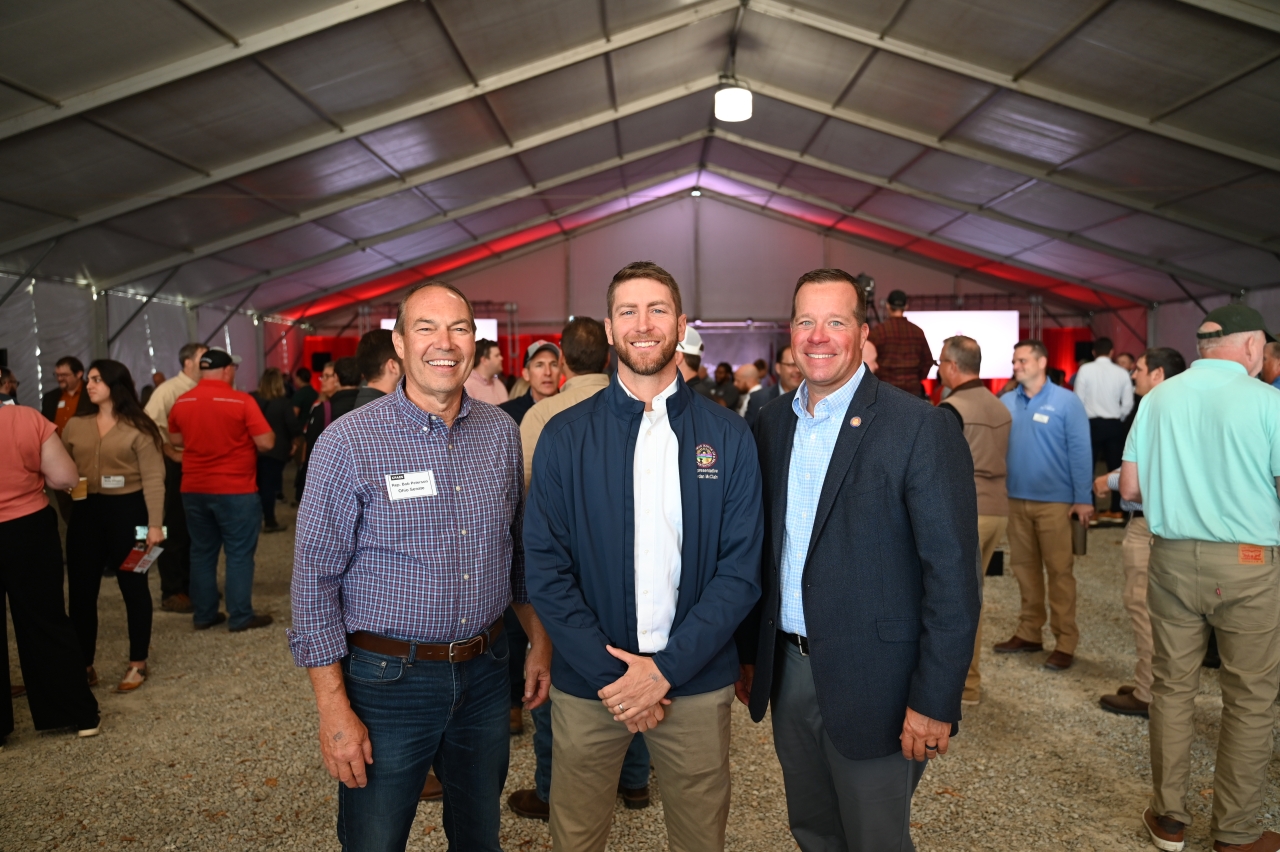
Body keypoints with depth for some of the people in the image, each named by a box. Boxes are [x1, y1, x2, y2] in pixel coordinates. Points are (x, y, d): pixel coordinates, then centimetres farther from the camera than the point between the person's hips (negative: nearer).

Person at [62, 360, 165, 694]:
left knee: (133, 587, 7)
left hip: (127, 510, -5)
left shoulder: (138, 428, -7)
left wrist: (155, 523, -16)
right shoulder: (74, 426, 8)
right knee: (80, 591, 8)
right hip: (85, 512, 5)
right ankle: (83, 666, 22)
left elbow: (153, 479, -10)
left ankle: (137, 664, 19)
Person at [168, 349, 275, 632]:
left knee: (202, 552, 13)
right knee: (239, 553, 3)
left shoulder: (181, 402, 3)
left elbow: (175, 440, 17)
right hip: (235, 489, -5)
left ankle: (203, 614, 20)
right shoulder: (242, 401, -13)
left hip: (194, 489, 5)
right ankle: (241, 617, 6)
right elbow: (266, 442, -14)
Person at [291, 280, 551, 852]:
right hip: (389, 678, -4)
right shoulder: (349, 442, -13)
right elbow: (315, 580, -11)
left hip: (486, 672, 4)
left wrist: (540, 643, 11)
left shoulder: (502, 432, 1)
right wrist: (334, 711, -12)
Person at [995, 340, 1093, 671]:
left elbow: (1080, 451, -7)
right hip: (1016, 499, 4)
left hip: (1055, 501, -4)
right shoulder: (1005, 402, 6)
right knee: (1024, 567, 13)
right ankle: (1028, 633, 24)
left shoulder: (1066, 401, -5)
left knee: (1059, 570, 1)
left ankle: (1065, 642, 9)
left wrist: (1083, 498, -11)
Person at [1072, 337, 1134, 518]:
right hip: (1114, 424, 3)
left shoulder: (1085, 369, -7)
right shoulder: (1122, 372, 1)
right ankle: (1116, 510, 15)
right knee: (1115, 467, 11)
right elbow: (1128, 404, 1)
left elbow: (1079, 400, -7)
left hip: (1092, 423, -3)